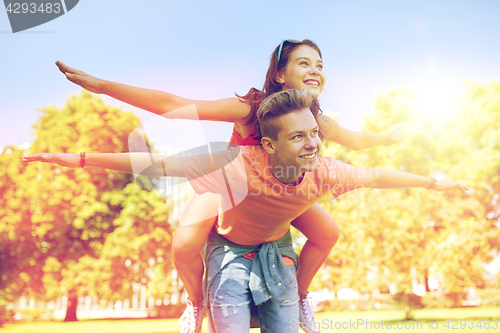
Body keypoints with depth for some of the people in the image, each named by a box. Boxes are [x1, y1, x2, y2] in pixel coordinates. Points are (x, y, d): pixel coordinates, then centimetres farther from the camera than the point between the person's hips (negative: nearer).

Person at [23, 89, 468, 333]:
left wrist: (432, 182, 9)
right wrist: (82, 159, -39)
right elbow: (160, 164, -37)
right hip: (232, 253, -4)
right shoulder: (241, 165, -36)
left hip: (277, 254, 4)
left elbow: (376, 176, -4)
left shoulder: (323, 172, -22)